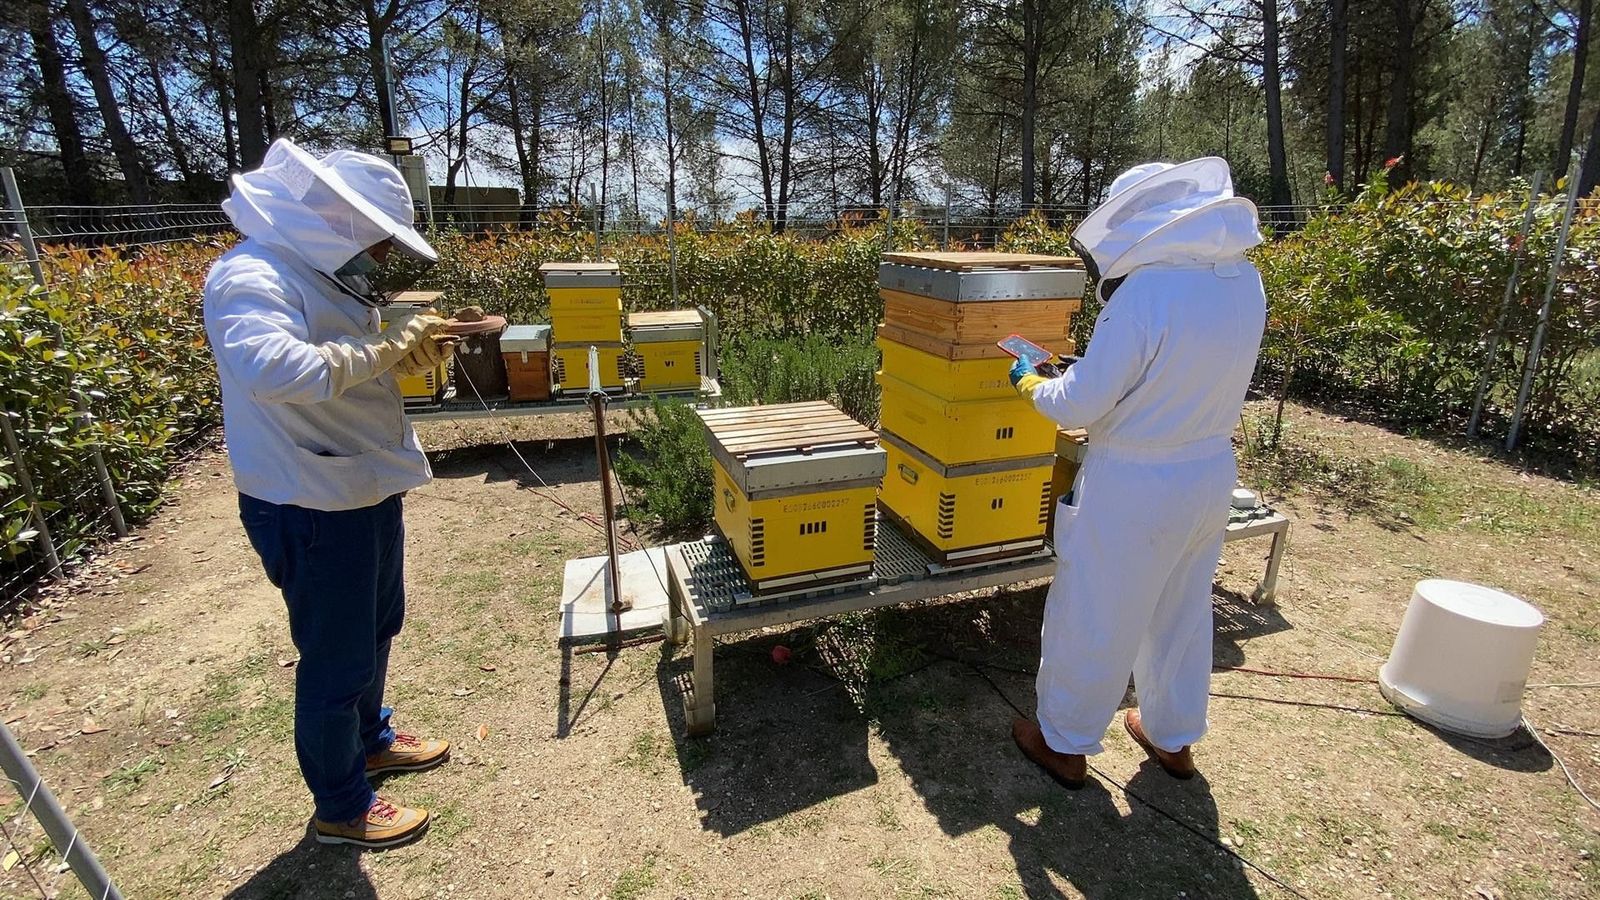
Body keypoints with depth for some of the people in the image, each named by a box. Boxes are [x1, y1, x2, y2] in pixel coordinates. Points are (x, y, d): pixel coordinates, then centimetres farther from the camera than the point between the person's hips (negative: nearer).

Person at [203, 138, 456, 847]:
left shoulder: (322, 274, 8)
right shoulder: (251, 277, -22)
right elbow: (276, 370, -42)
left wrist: (405, 355, 0)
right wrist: (388, 348, -31)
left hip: (366, 490, 10)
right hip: (312, 509, -10)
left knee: (376, 628, 25)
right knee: (336, 660, 7)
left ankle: (369, 740, 49)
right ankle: (340, 810, 29)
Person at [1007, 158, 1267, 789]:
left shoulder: (1146, 292, -25)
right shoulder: (1243, 281, 0)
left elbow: (1078, 404, -22)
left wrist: (1030, 381, -2)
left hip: (1135, 486, -7)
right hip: (1212, 472, 8)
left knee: (1093, 620, 10)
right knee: (1182, 612, 24)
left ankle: (1064, 743, 30)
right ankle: (1173, 737, 44)